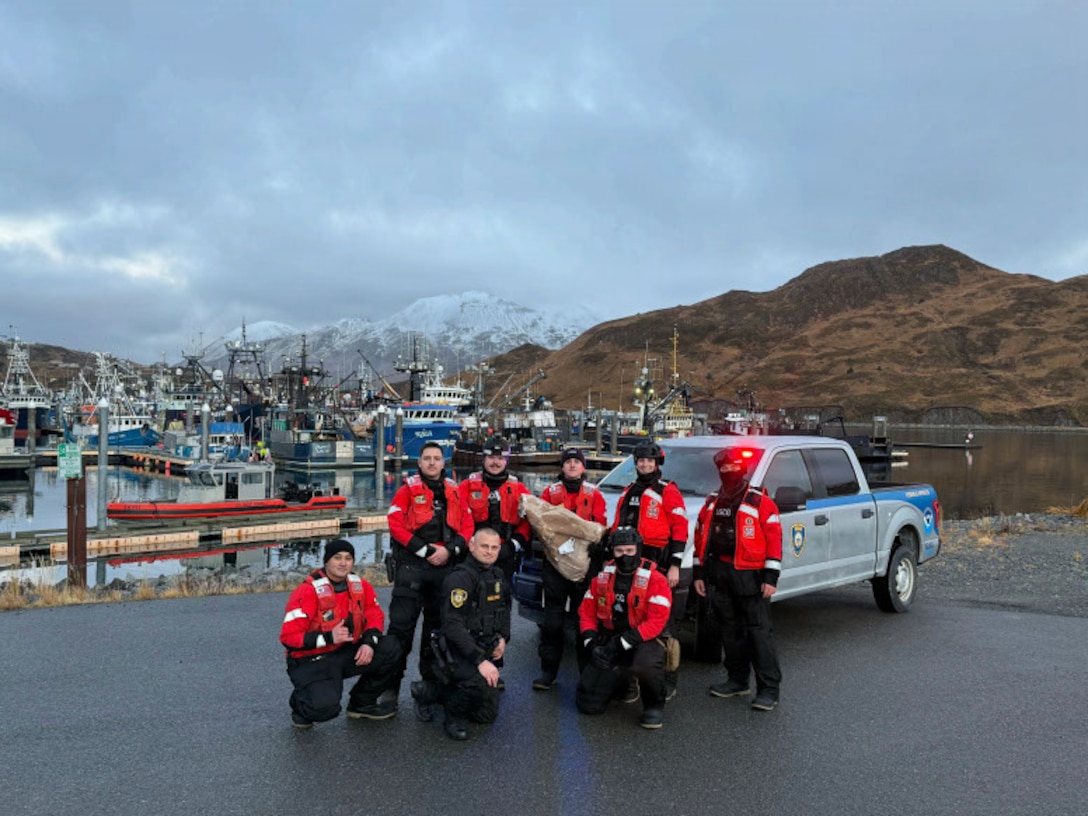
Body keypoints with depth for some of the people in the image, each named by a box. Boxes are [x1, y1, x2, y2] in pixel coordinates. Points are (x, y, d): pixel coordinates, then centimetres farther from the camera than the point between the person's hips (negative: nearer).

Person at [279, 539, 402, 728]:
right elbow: (288, 636, -21)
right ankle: (301, 706, 9)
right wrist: (329, 637, -29)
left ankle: (361, 703, 10)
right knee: (325, 706, -32)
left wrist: (369, 642, -13)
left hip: (348, 653, 6)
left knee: (392, 648, -12)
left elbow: (375, 616, 8)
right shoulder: (307, 592, -20)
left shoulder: (360, 586, -1)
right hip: (312, 661, -6)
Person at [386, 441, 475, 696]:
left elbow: (467, 525, 7)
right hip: (412, 563, -4)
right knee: (402, 624, -8)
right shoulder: (409, 488, 0)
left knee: (437, 622, 14)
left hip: (445, 564, 4)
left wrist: (449, 550, -10)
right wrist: (425, 550, -14)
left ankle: (431, 679, 29)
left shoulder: (454, 491, 11)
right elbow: (395, 524, -9)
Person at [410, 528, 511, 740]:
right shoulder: (459, 578, -19)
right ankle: (454, 717, -6)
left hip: (486, 651, 9)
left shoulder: (497, 575, 8)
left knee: (488, 715, 11)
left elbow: (504, 609, 25)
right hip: (458, 651, -8)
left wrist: (503, 638, 7)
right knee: (481, 684, -38)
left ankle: (429, 691, 25)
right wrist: (480, 661, -32)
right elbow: (453, 626, -27)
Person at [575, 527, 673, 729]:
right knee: (587, 704, -3)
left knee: (646, 663, -41)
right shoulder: (602, 577, 5)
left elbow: (656, 621, -19)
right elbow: (587, 612, 8)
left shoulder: (654, 579, -11)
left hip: (644, 641, -4)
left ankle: (654, 705, -8)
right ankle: (622, 680, 29)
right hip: (609, 642, 5)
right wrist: (593, 643, -9)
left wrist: (621, 643, -25)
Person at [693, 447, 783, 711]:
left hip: (750, 576, -6)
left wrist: (771, 577, -13)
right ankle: (737, 681, 24)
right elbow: (700, 538, 17)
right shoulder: (712, 502, 15)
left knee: (759, 631, -6)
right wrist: (699, 573, 12)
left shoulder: (760, 502, -3)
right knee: (730, 630, 12)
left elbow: (774, 539, -7)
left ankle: (769, 689, -1)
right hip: (718, 575, 6)